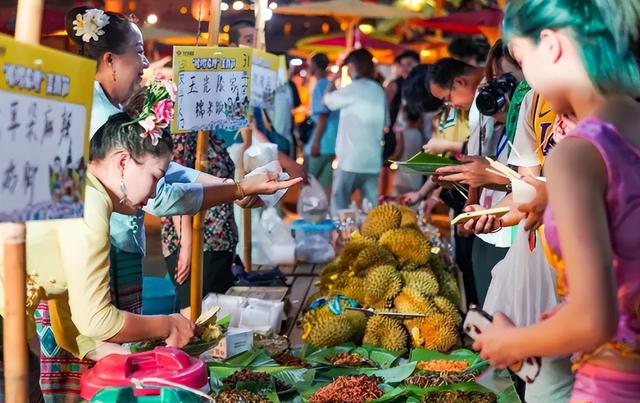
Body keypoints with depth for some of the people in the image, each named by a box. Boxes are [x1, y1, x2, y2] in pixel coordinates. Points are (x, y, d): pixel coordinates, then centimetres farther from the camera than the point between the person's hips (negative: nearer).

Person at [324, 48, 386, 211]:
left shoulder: (352, 89, -8)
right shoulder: (379, 91, 10)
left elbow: (327, 100, 7)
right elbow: (385, 123, 13)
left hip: (350, 160, -6)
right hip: (373, 161, 6)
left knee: (339, 208, 2)